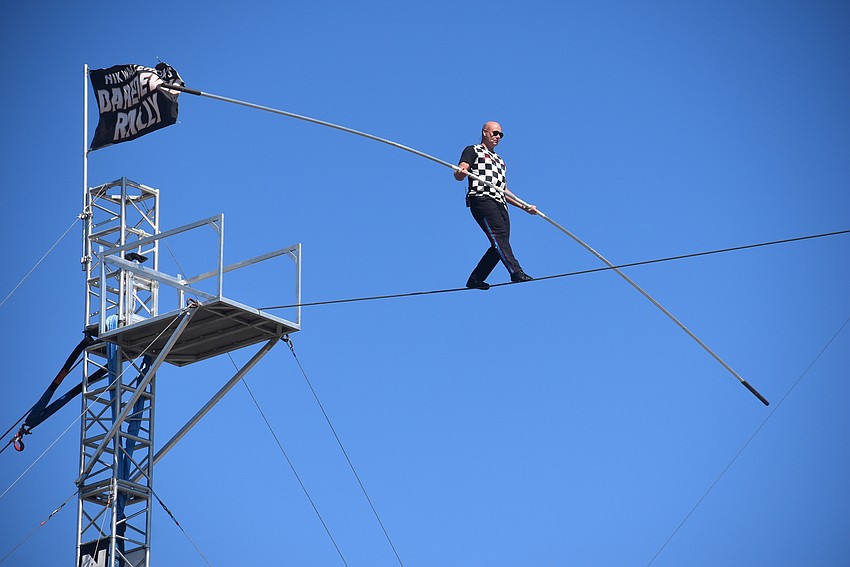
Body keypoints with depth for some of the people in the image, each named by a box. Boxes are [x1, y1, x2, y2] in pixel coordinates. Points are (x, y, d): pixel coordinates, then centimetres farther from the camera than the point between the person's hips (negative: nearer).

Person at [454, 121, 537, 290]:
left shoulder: (499, 160, 36)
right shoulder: (473, 151, 14)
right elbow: (458, 175, -3)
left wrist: (524, 206, 26)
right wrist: (461, 172, -28)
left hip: (500, 203, 8)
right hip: (482, 199, -8)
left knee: (500, 245, -5)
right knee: (499, 235, -23)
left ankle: (475, 279, 2)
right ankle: (516, 272, -37)